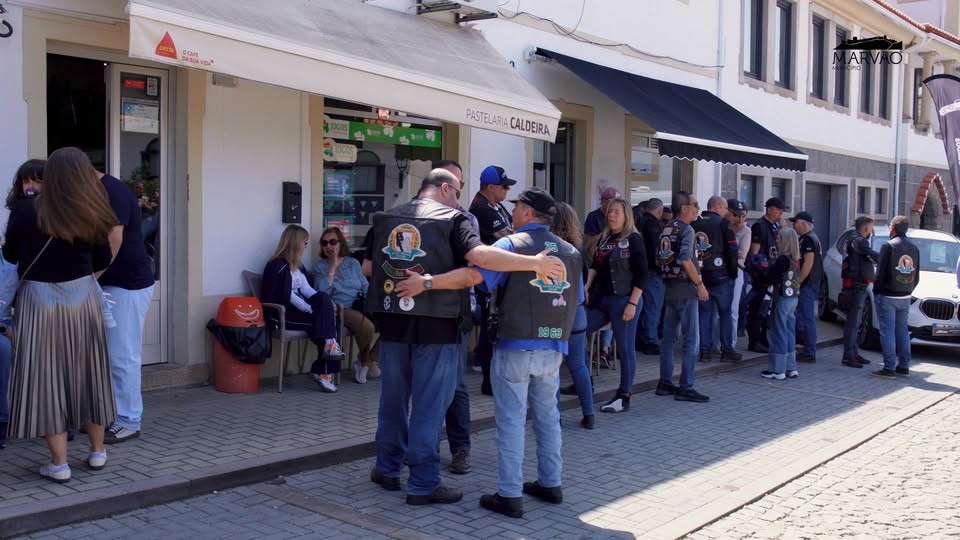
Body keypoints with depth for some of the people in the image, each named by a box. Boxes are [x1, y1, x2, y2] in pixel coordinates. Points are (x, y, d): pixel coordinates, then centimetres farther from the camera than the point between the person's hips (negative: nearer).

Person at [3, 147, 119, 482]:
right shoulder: (90, 216, -4)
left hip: (38, 301, -2)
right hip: (83, 299, 2)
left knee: (46, 378, 5)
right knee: (87, 375, 15)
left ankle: (59, 464, 7)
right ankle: (97, 452, 25)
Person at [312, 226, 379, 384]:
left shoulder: (353, 263, 18)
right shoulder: (320, 266, 8)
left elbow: (366, 287, 18)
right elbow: (322, 293, -8)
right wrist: (332, 268, -8)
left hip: (360, 307, 5)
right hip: (340, 310, -4)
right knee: (367, 326, -34)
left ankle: (367, 360, -2)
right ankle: (365, 362, -4)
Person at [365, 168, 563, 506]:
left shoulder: (388, 218, 10)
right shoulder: (452, 218, -7)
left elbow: (367, 266, 13)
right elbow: (480, 256, -24)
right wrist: (534, 263, -23)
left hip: (393, 323, 5)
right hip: (435, 326, -5)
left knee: (393, 398, 17)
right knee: (429, 405, 2)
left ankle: (387, 470, 28)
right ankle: (424, 484, 8)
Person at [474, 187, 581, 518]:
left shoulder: (510, 244, -9)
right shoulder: (571, 252, 10)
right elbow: (576, 300, 15)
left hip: (515, 347, -6)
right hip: (554, 348, 6)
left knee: (511, 420, 0)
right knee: (547, 416, 18)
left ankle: (510, 495, 4)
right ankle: (550, 484, 27)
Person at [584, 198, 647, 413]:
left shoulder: (633, 240, -7)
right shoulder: (604, 238, 12)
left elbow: (641, 276, -10)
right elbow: (595, 266, 16)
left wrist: (632, 304, -16)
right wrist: (586, 287, -1)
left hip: (623, 301, -7)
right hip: (600, 299, 7)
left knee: (625, 349, 0)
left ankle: (624, 397, 11)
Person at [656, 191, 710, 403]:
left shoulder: (666, 229, 11)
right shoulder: (686, 229, -13)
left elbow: (658, 260, 14)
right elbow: (686, 260, -22)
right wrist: (700, 284, -16)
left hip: (669, 288, 8)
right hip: (685, 289, -8)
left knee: (668, 338, 13)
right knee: (691, 339, -3)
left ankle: (665, 383, 18)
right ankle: (686, 387, -3)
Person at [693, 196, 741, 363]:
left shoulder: (694, 224, 8)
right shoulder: (723, 223, -7)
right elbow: (732, 250, -10)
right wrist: (733, 272, 0)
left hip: (699, 276, 5)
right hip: (721, 276, -5)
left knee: (704, 313, 9)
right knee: (725, 313, 5)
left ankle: (705, 351, 9)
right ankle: (727, 350, 7)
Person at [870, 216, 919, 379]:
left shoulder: (888, 246, -12)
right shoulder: (914, 248, 9)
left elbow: (881, 272, -14)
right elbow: (916, 276, 12)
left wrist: (876, 291, -3)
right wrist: (908, 291, 19)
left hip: (887, 297, -7)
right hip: (905, 297, 7)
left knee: (887, 332, -4)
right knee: (902, 331, 14)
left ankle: (889, 368, -5)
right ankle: (904, 366, 18)